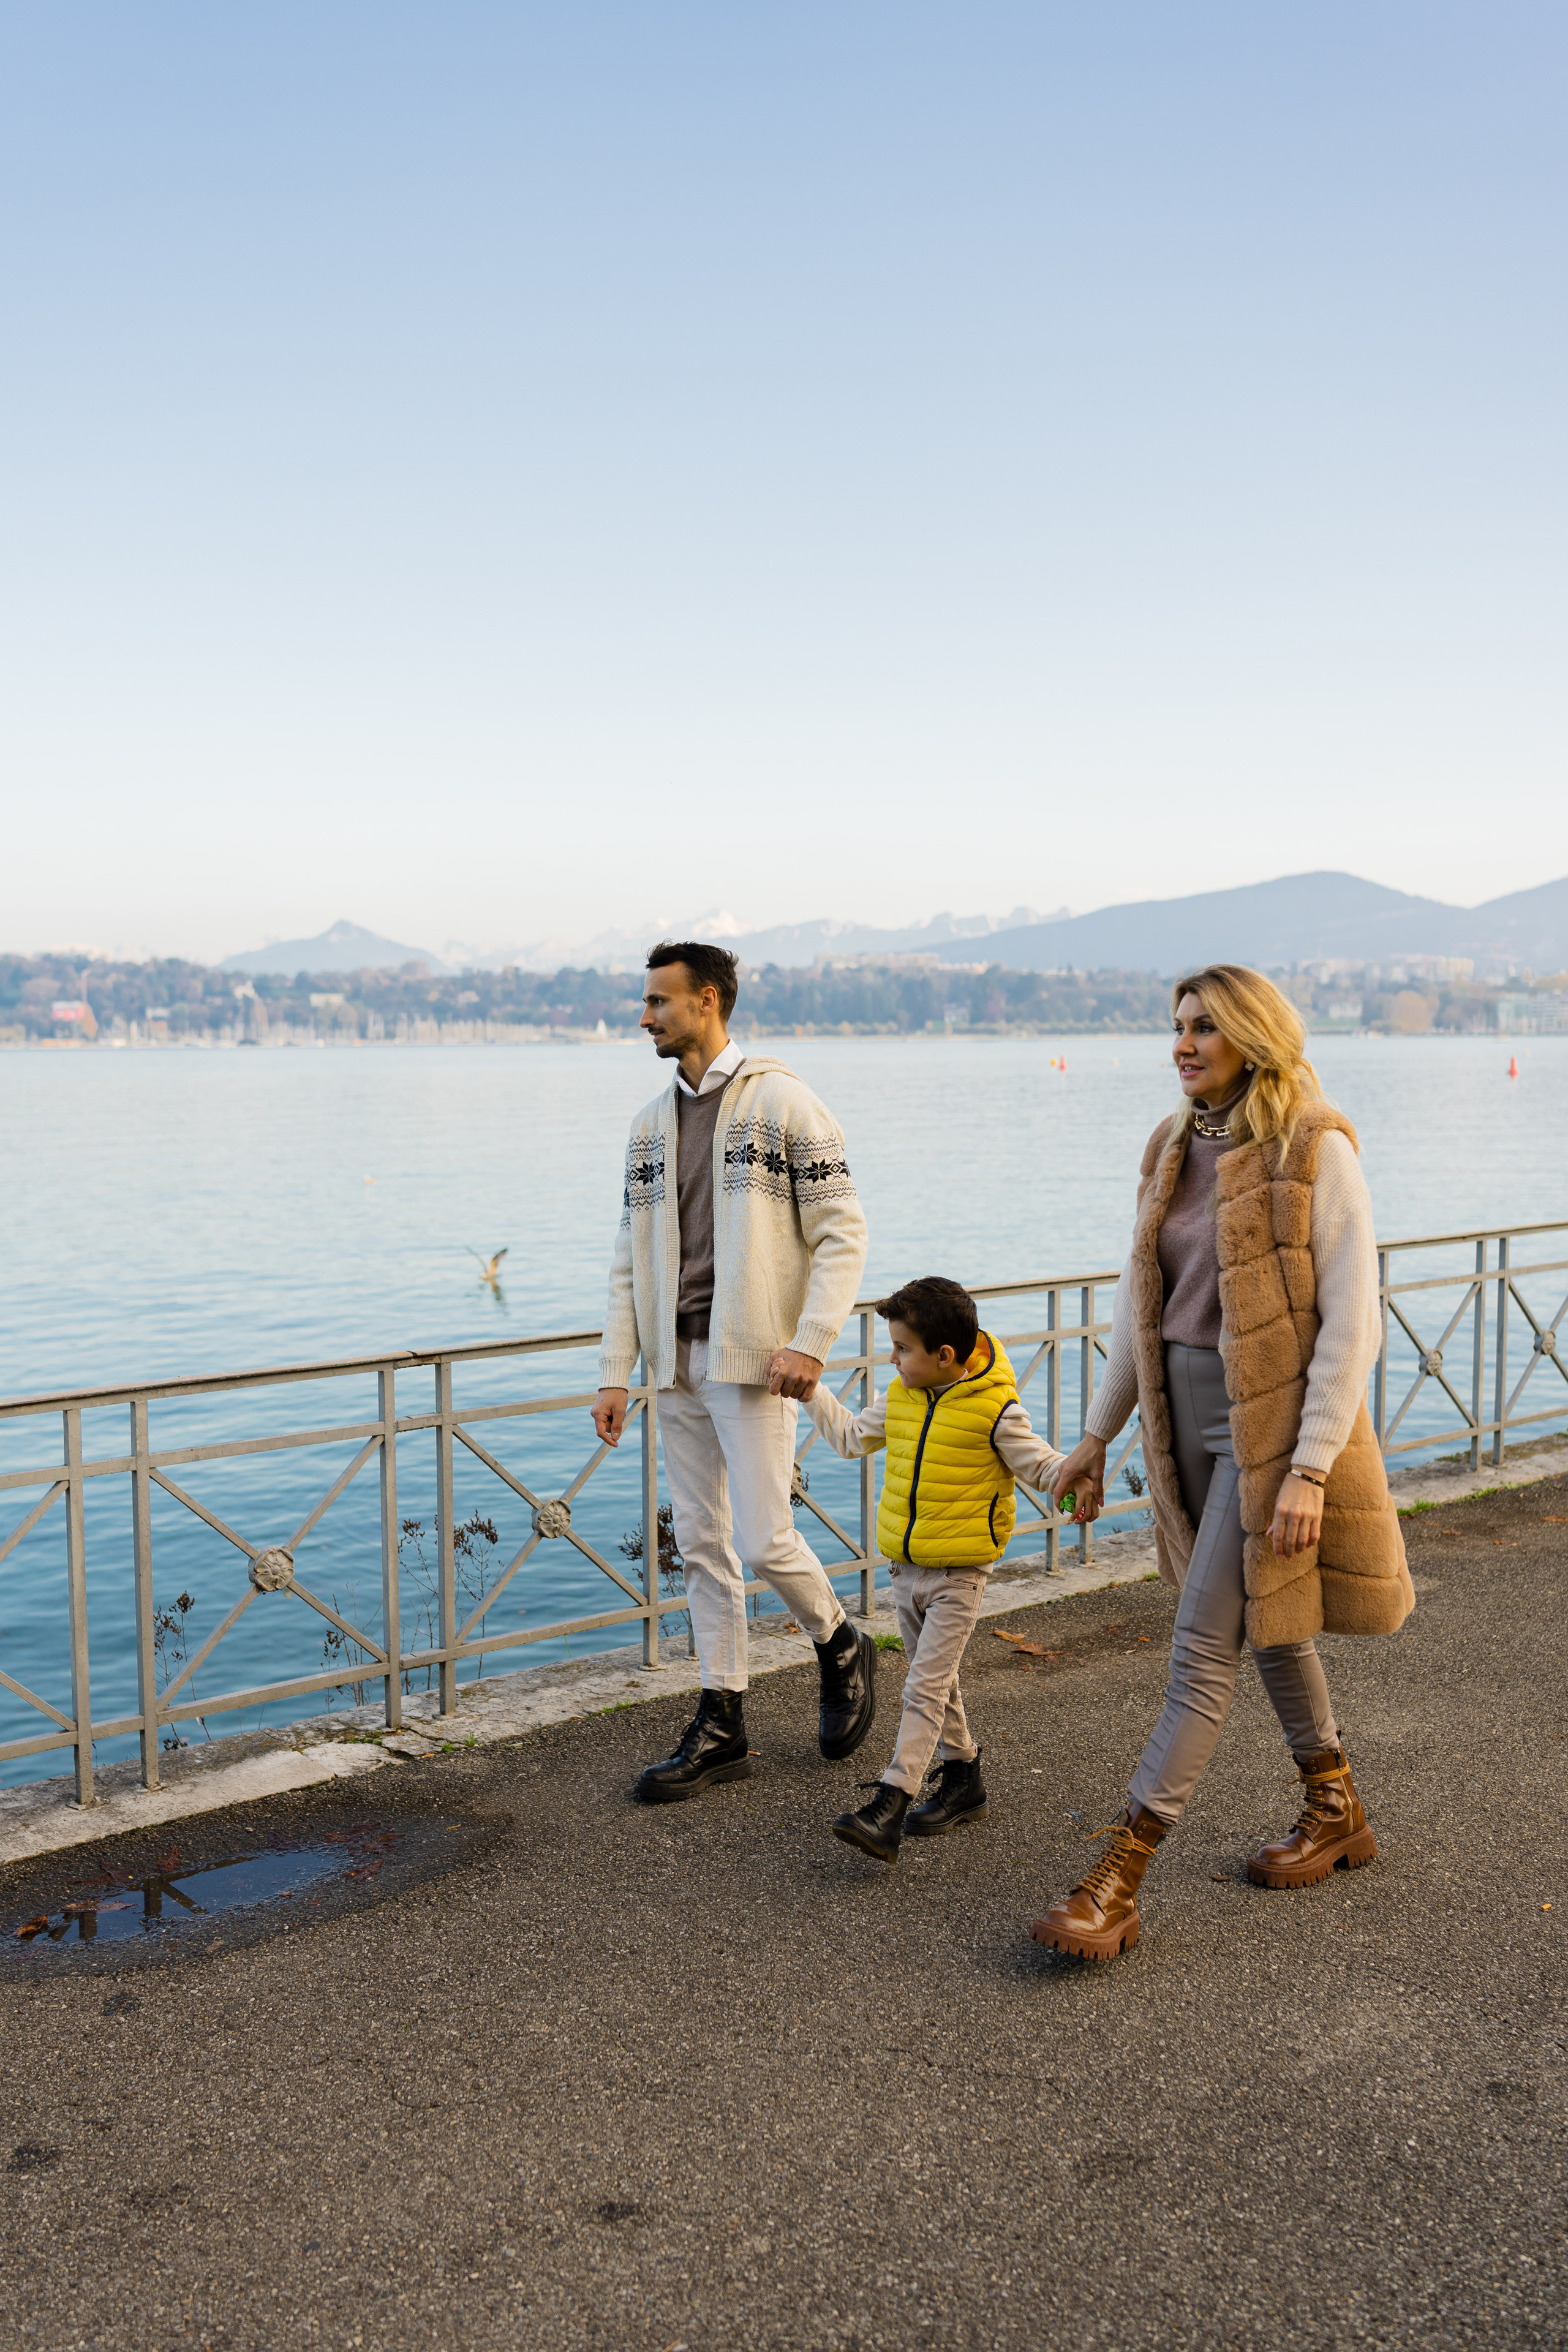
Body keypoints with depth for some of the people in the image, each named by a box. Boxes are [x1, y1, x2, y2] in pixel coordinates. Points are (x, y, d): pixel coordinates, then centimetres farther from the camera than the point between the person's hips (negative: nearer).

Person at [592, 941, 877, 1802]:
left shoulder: (782, 1101, -6)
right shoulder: (652, 1123, 13)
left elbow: (842, 1231, -9)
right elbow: (631, 1258, 14)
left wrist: (808, 1341, -19)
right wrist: (614, 1372, 8)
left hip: (753, 1358, -6)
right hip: (678, 1361, 6)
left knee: (764, 1540, -9)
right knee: (701, 1548, 9)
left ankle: (841, 1648, 21)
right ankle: (721, 1727, 18)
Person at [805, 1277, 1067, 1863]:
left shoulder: (994, 1411, -14)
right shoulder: (901, 1397, 3)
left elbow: (1042, 1466, -7)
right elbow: (851, 1437, 17)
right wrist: (809, 1386, 14)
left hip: (959, 1575, -7)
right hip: (905, 1568, 7)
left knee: (926, 1688, -12)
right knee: (934, 1681, 17)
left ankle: (890, 1806, -17)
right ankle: (964, 1779, 33)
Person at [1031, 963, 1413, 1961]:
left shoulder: (1316, 1151, -13)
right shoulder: (1178, 1149, 8)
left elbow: (1351, 1324, -16)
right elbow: (1143, 1303, 14)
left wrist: (1310, 1471, -20)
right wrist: (1099, 1435, 13)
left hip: (1275, 1419, -7)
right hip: (1192, 1417, 8)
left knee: (1207, 1645, -7)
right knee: (1267, 1622, 19)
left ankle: (1119, 1883, -4)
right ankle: (1337, 1814, 38)